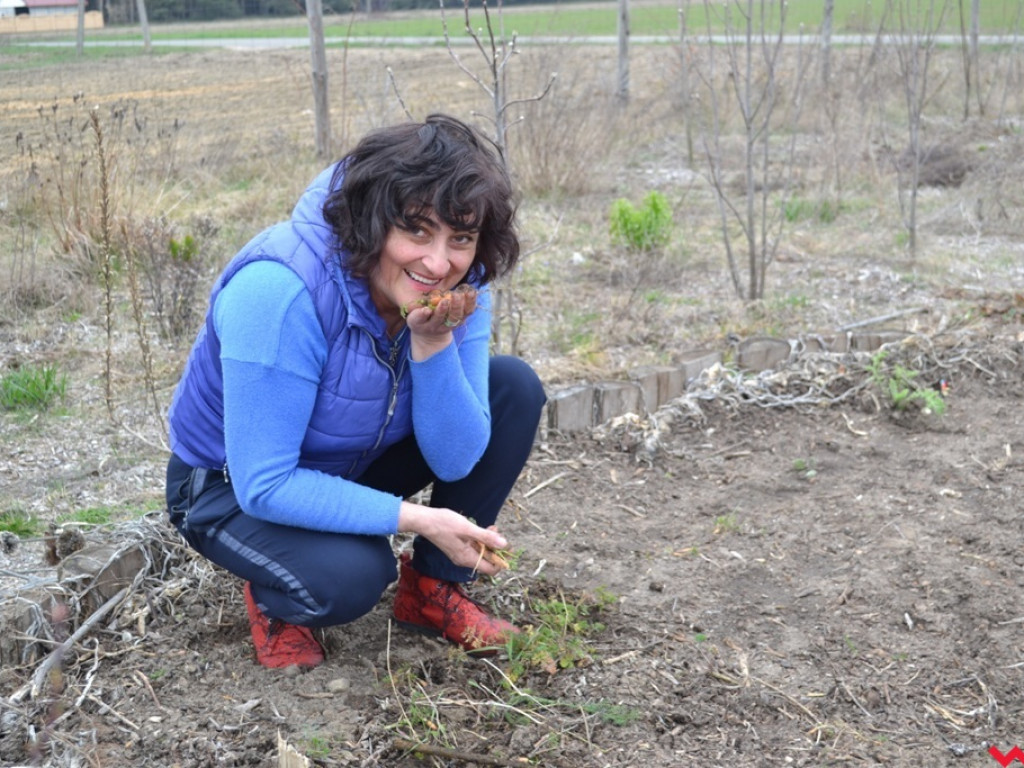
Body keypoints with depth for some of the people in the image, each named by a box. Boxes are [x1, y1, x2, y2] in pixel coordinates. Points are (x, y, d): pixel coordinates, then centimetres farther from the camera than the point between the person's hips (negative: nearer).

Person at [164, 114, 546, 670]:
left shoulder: (457, 286, -17)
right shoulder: (281, 289, -35)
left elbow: (455, 459, -18)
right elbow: (263, 485, -32)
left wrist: (433, 342, -34)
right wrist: (419, 519, -33)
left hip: (351, 466, 6)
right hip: (232, 487, -5)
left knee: (515, 387, -11)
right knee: (350, 574, -36)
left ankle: (431, 586, 3)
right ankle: (274, 601, 3)